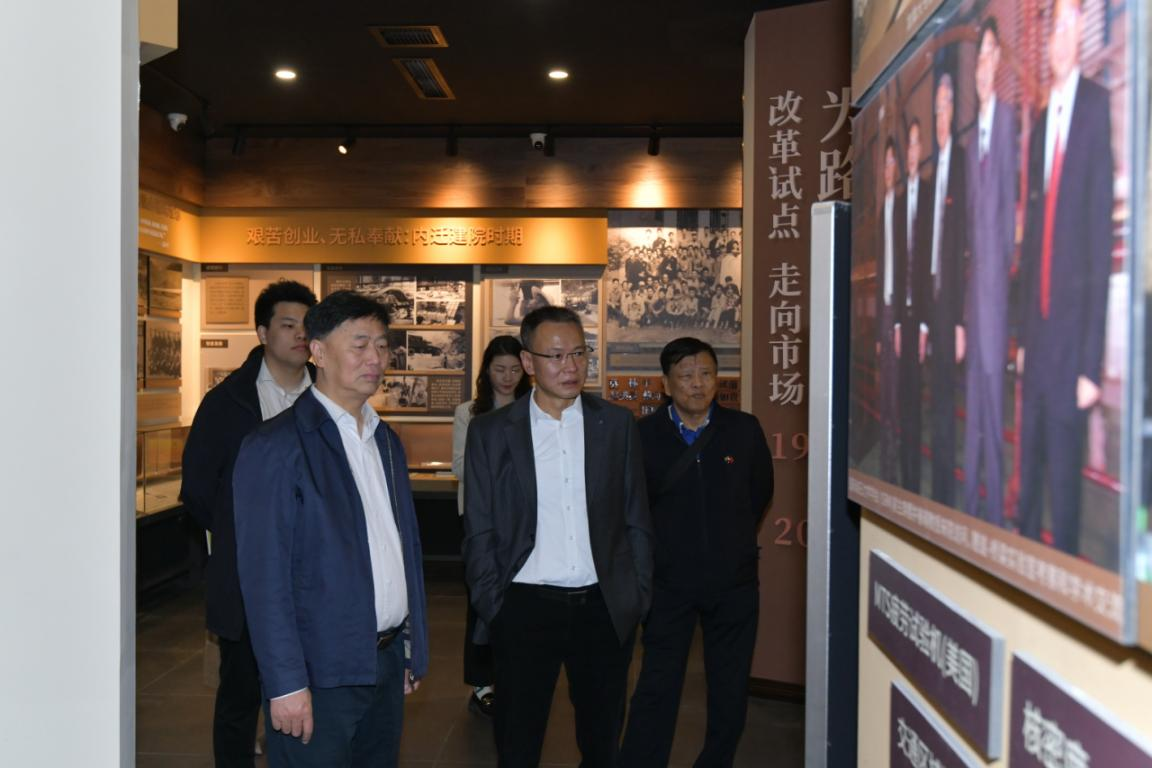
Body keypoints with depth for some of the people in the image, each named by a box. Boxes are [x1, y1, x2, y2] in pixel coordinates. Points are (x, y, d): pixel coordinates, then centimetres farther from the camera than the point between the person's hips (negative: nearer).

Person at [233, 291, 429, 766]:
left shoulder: (386, 441, 11)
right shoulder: (275, 447, -12)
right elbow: (264, 577, -15)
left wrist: (414, 648, 12)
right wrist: (286, 683, -17)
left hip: (387, 663, 7)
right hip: (320, 672, -6)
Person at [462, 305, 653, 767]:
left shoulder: (617, 424, 3)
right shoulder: (490, 431, 0)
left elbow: (636, 522, 7)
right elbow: (479, 533, 2)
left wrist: (639, 598, 3)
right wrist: (491, 608, -3)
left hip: (605, 609, 1)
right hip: (525, 608, -1)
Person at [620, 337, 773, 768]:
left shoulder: (745, 430, -2)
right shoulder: (644, 434, -7)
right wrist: (660, 547, 5)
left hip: (734, 583, 2)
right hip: (669, 582, -2)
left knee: (730, 691, 12)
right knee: (657, 688, -1)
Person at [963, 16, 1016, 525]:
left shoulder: (1008, 119, -4)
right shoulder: (974, 129, 19)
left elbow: (1010, 200, -9)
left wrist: (1008, 262, -13)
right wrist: (970, 273, 15)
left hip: (997, 270, -7)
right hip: (973, 272, 8)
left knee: (994, 388, -5)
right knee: (973, 392, 10)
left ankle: (995, 506, 2)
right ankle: (971, 498, 18)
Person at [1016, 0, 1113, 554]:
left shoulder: (1096, 105, -6)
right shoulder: (1039, 124, 16)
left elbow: (1101, 237, -12)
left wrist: (1091, 363, -15)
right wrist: (1023, 335, 15)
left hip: (1073, 325, -7)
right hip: (1036, 329, 7)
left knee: (1065, 473, -2)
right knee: (1029, 468, 14)